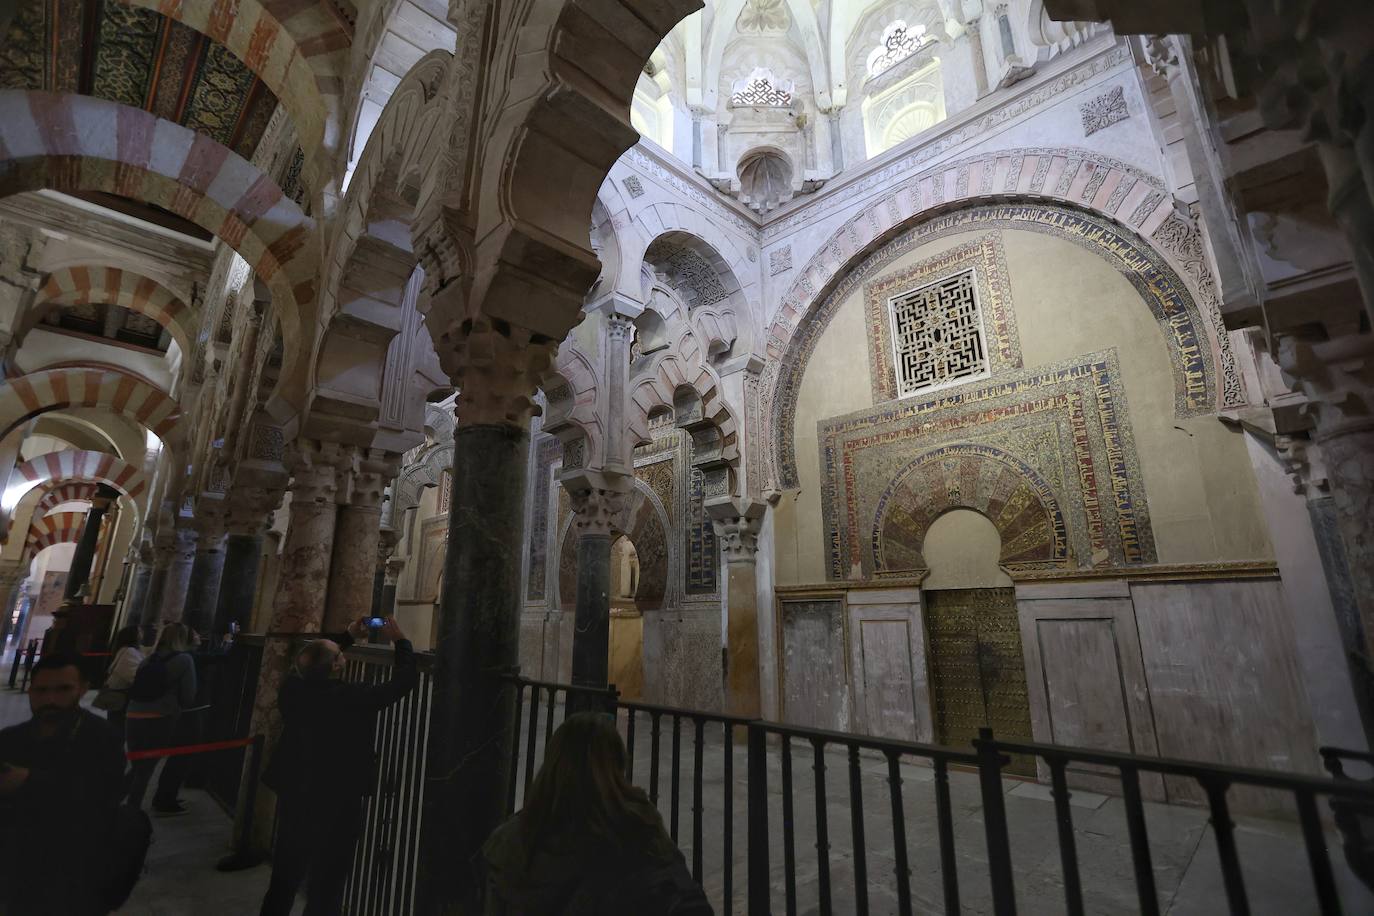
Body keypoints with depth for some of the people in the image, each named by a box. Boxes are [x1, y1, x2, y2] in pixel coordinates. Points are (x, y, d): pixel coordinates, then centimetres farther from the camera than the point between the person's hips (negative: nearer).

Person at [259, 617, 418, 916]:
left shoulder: (292, 687, -10)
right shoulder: (354, 698, -25)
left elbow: (311, 662, 13)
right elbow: (406, 678, -14)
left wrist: (349, 636, 17)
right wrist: (401, 640, -2)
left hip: (293, 799, 6)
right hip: (337, 805, -6)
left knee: (283, 882, 22)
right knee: (325, 891, 8)